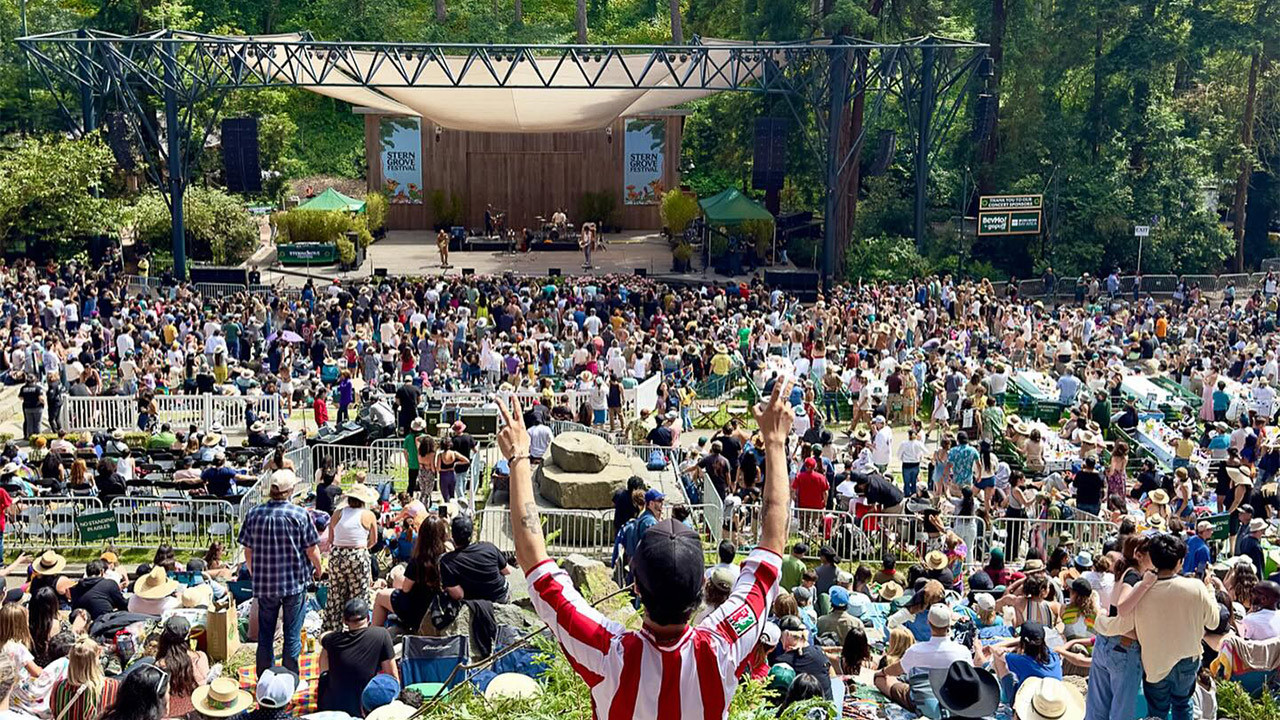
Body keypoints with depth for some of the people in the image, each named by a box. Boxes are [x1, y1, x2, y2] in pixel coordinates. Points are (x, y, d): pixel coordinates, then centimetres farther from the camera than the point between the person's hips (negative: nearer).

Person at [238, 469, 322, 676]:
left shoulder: (254, 514, -3)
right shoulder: (300, 515, -12)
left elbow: (248, 551, 3)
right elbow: (312, 550, -8)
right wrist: (317, 570, 12)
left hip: (264, 583, 3)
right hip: (295, 582, -3)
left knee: (265, 634, 15)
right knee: (292, 635, 8)